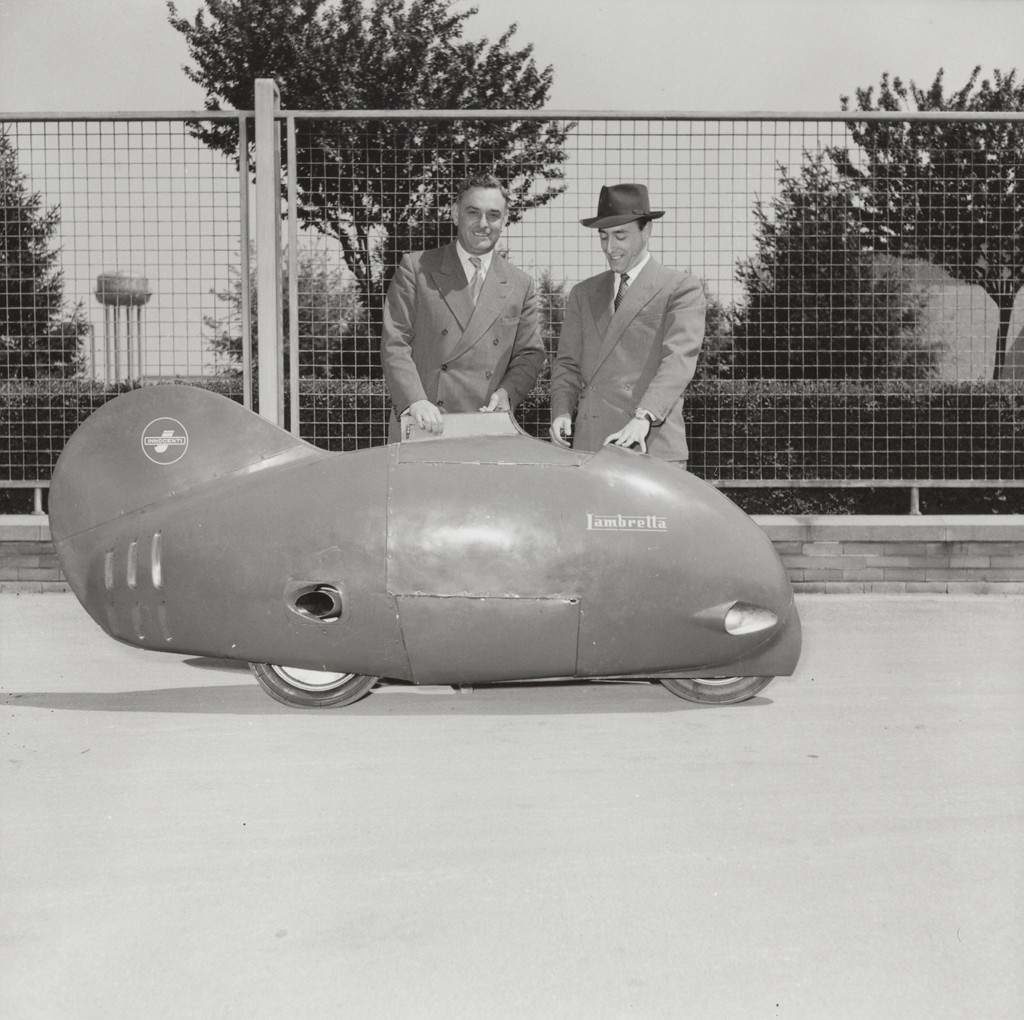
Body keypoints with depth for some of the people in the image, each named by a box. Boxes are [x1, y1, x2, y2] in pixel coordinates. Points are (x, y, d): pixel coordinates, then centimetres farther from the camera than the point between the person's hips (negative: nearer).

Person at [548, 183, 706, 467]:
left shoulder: (681, 289, 3)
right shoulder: (583, 294, 19)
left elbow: (679, 359, -11)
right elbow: (568, 363, 17)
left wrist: (644, 418, -25)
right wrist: (562, 412, -3)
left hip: (652, 446, -4)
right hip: (589, 446, 4)